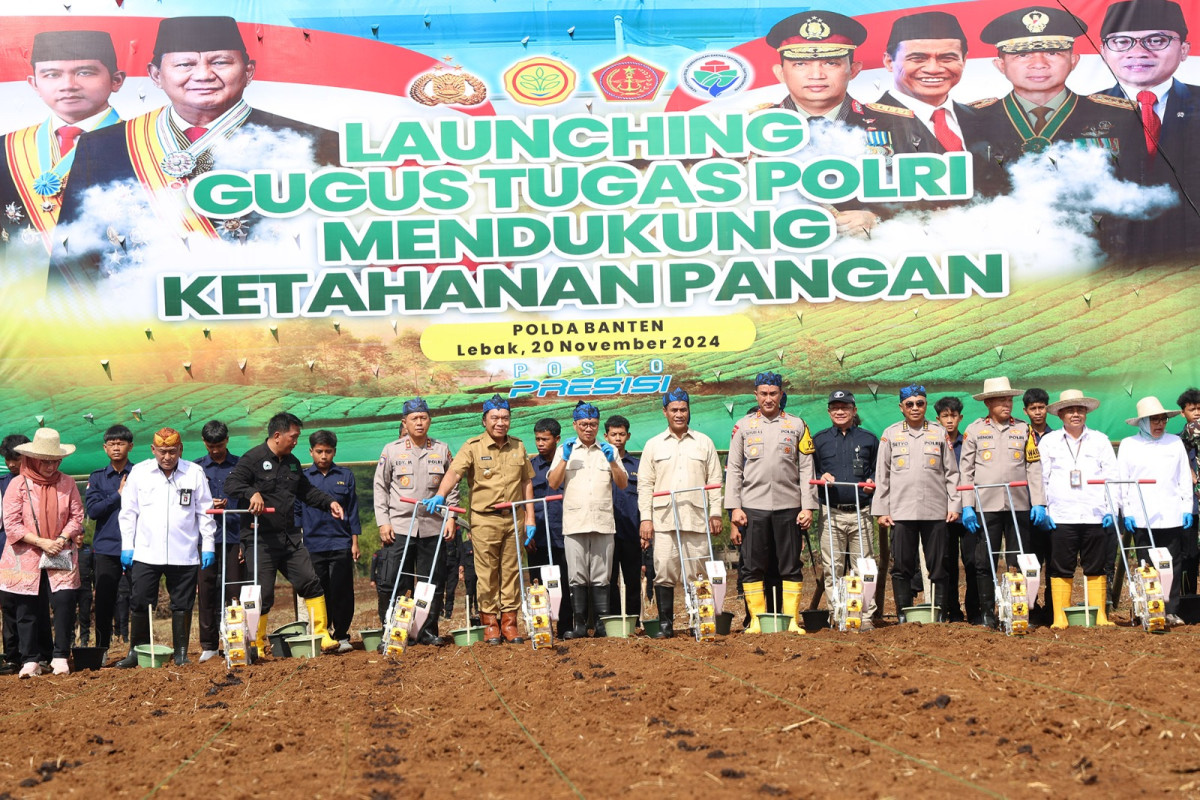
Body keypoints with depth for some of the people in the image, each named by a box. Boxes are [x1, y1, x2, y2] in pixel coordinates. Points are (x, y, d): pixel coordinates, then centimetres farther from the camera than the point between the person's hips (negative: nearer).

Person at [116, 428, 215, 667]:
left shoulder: (195, 473, 3)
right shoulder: (139, 472, 4)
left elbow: (205, 512, 7)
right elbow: (128, 511, 9)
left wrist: (208, 546, 4)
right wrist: (127, 546, 4)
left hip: (184, 554, 0)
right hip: (146, 553, 0)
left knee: (182, 605, 5)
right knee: (141, 603, 2)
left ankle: (181, 653, 14)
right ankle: (136, 651, 15)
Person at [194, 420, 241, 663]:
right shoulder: (196, 468, 11)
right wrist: (208, 505, -10)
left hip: (234, 536, -1)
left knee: (233, 590, -2)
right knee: (206, 590, 0)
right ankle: (208, 645, 7)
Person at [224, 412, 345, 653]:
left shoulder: (292, 462, 16)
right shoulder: (253, 458, -7)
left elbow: (306, 491, 27)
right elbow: (232, 484, -17)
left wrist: (329, 502, 14)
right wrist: (252, 493, -35)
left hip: (290, 538, 7)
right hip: (262, 540, -7)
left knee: (311, 583, 2)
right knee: (263, 595, -2)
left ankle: (322, 635, 10)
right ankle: (257, 646, 11)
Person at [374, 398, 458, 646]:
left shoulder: (442, 450, 8)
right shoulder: (392, 451, 3)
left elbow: (452, 486, 12)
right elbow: (380, 488, 5)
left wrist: (451, 517, 3)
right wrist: (383, 522, -2)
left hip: (433, 527, 2)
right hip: (398, 527, -2)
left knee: (433, 583, 5)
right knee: (390, 583, -5)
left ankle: (428, 630, 17)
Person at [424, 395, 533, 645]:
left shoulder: (518, 447, 11)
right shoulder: (473, 447, -2)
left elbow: (527, 483, 14)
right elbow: (454, 472, -16)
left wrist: (530, 518, 9)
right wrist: (440, 495, -34)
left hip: (513, 519, 3)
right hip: (484, 519, -3)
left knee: (511, 571, 6)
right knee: (486, 573, 0)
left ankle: (509, 621, 14)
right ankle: (489, 622, 9)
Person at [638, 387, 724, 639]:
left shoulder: (704, 443, 13)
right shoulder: (653, 445, 12)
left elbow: (714, 481, 11)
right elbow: (645, 484, 8)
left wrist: (715, 514, 2)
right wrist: (645, 518, -1)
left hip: (696, 518, 0)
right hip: (663, 520, 0)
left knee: (697, 574, -1)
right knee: (664, 572, -4)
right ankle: (665, 623, 2)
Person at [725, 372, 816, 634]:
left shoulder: (797, 425, 9)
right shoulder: (744, 426, 9)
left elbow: (806, 468, 7)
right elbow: (733, 469, 8)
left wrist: (808, 506, -1)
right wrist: (734, 507, -1)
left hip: (788, 506, 0)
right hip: (752, 506, 0)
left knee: (791, 566, 1)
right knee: (752, 566, 0)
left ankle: (791, 620, 6)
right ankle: (757, 620, 6)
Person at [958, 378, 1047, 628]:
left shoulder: (1023, 429, 11)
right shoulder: (975, 430, 7)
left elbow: (1034, 468, 10)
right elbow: (965, 469, 5)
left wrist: (1038, 503, 1)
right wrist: (967, 507, -2)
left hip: (1019, 505, 1)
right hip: (985, 505, -1)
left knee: (1019, 562, 1)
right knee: (985, 562, -1)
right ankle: (988, 612, 8)